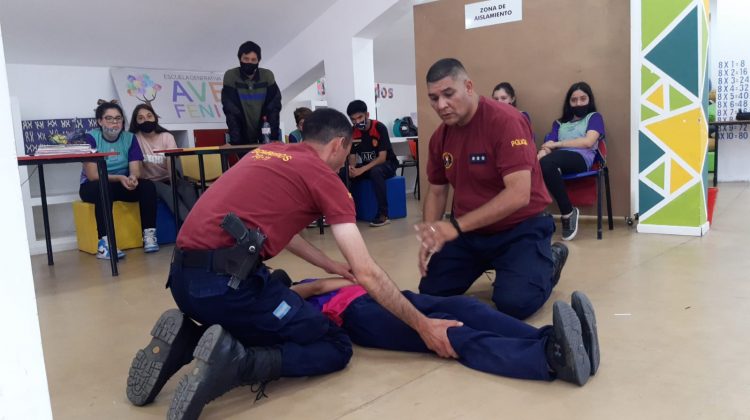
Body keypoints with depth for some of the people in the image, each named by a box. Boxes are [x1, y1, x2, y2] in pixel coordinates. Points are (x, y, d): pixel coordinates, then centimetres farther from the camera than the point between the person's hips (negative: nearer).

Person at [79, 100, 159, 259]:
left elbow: (135, 171, -8)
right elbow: (92, 175, -18)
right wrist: (120, 178, -32)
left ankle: (149, 235, -23)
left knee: (148, 186, -24)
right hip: (93, 187, -3)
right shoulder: (90, 138, -11)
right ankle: (104, 243, -42)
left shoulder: (130, 138, 0)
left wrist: (132, 178, -32)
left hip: (122, 185, 4)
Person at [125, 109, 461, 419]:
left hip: (181, 277, 8)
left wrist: (330, 265, 39)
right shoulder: (324, 175, 0)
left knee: (262, 329, 31)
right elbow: (366, 273, -3)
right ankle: (236, 363, -15)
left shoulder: (266, 153, 21)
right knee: (336, 347, 6)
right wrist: (423, 326, 5)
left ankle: (184, 342, 8)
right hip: (227, 280, -8)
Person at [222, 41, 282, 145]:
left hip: (263, 138, 1)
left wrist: (274, 138, -18)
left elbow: (274, 108, -9)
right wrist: (235, 141, -22)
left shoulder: (268, 76, -6)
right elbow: (231, 111, -14)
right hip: (241, 138, -1)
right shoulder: (230, 76, -10)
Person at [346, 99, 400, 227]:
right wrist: (351, 167, -27)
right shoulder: (352, 132, -4)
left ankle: (383, 214, -32)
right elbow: (352, 157, -2)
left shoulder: (379, 128, -19)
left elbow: (382, 158, -23)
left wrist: (362, 170, -34)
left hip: (387, 164, -5)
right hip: (366, 166, 5)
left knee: (375, 171, -39)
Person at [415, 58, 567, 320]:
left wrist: (455, 226, -36)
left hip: (519, 228, -6)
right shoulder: (439, 137, 0)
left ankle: (549, 261, 9)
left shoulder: (506, 121, -22)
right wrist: (431, 238, -6)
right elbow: (436, 192, 12)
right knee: (431, 291, 0)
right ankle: (490, 265, 24)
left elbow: (519, 195, -31)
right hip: (468, 232, 6)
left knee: (515, 301, -25)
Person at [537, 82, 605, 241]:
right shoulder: (560, 123, 31)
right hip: (558, 161, 4)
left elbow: (588, 142, 1)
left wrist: (557, 144, 4)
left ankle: (568, 214, -26)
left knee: (547, 163, -38)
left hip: (581, 159, -3)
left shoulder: (594, 117, 21)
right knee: (541, 165, -34)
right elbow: (547, 147, 14)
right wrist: (536, 161, -10)